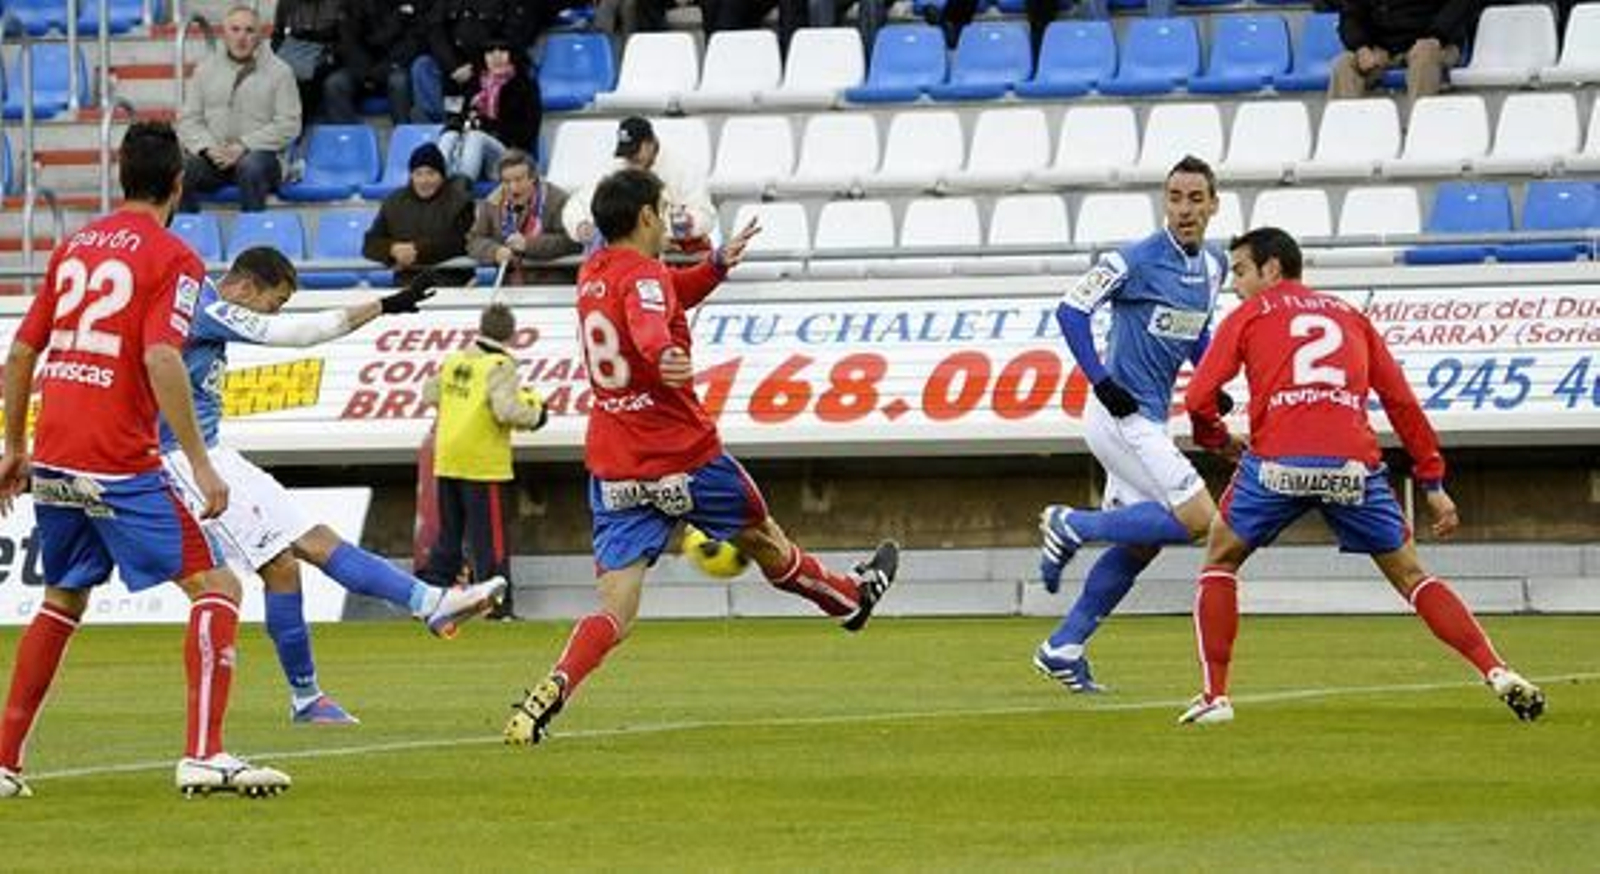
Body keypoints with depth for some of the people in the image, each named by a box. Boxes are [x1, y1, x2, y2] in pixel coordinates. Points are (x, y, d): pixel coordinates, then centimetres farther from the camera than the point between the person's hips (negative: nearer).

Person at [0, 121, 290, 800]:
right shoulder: (173, 258, -5)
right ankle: (203, 756, -18)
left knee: (62, 602, 24)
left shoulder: (75, 246, 15)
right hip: (118, 464, -7)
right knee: (216, 587, -5)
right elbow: (160, 360, -18)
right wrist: (200, 464, -18)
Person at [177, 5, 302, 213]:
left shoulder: (279, 71, 5)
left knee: (251, 166, -38)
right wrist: (208, 147, -10)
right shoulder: (205, 70, 15)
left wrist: (244, 146, -13)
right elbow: (188, 120, 11)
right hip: (213, 155, 3)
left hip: (259, 152, -3)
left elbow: (288, 125, -3)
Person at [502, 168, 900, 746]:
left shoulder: (592, 276, 13)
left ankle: (548, 694, -28)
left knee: (614, 614, -4)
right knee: (764, 540, 22)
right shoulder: (643, 275, -13)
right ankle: (853, 598, 47)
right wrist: (664, 358, -56)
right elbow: (649, 325, -37)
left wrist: (717, 265, 32)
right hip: (683, 458, -6)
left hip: (612, 472, 6)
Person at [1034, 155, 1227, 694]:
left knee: (1141, 544, 12)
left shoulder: (1212, 265, 9)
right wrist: (1100, 382, -19)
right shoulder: (1134, 261, -15)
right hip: (1122, 419, -9)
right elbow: (1071, 309, -13)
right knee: (1196, 519, -16)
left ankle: (1063, 650, 18)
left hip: (1149, 421, 9)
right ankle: (1072, 526, -3)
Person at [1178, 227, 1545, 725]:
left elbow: (1199, 398, 7)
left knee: (1221, 559, 20)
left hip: (1279, 462, -3)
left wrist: (1219, 441, 28)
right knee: (1409, 575, 14)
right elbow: (1401, 400, 20)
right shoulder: (1349, 316, 26)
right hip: (1354, 464, 3)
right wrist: (1433, 482, 21)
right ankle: (1497, 673, -2)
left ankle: (1215, 697, 11)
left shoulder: (1249, 315, 17)